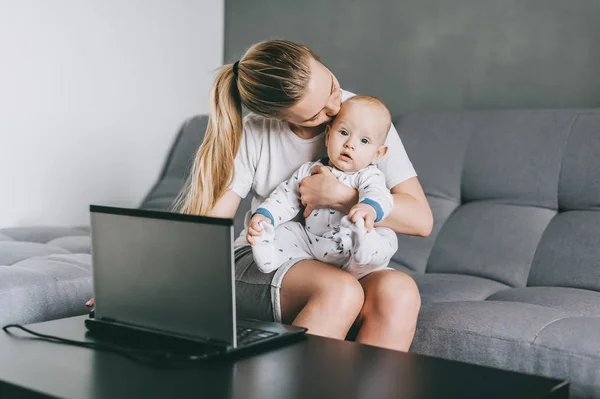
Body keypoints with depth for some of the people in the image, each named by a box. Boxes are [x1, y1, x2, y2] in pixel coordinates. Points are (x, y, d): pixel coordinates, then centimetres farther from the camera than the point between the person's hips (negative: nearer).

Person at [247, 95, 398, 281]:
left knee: (387, 237, -30)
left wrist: (370, 208, -52)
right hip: (309, 243, 5)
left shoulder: (369, 176, -6)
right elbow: (286, 196, 14)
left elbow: (377, 193, -26)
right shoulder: (310, 171, 9)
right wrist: (264, 215, -6)